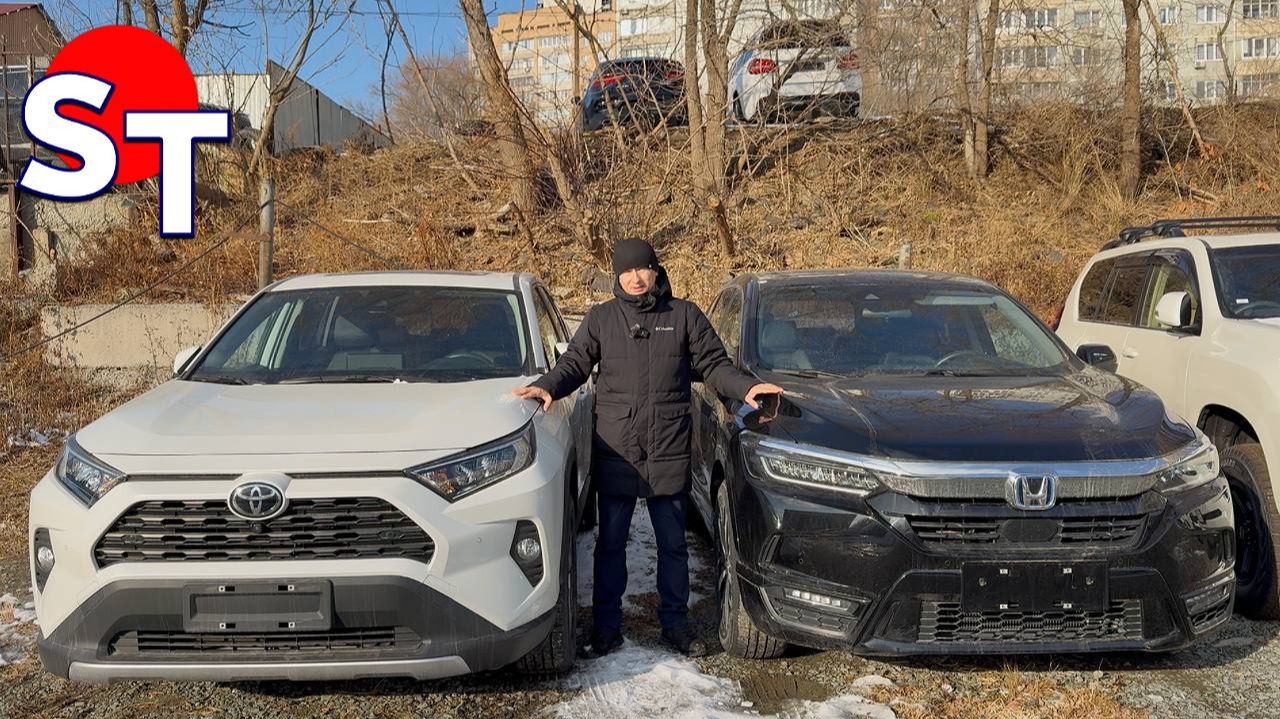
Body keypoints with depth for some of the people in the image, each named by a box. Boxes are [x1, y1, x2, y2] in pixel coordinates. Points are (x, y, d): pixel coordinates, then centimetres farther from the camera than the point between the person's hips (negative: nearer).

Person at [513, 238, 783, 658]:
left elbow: (714, 365, 4)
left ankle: (675, 623, 24)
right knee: (610, 543, 9)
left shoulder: (684, 315, 4)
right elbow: (574, 364, 7)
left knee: (673, 544, 10)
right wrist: (546, 387, -12)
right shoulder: (601, 319, 5)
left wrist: (747, 387, -13)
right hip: (614, 453, 0)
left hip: (669, 454, 0)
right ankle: (606, 626, 21)